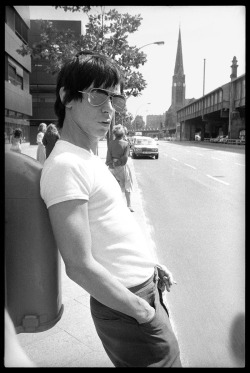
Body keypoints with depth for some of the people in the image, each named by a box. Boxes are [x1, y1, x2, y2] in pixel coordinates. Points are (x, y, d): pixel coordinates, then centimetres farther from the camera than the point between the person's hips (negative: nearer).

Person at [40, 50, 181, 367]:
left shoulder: (90, 158, 8)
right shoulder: (66, 164, -22)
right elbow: (80, 266, -25)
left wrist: (147, 264, 11)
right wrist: (144, 313, -15)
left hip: (145, 291, 9)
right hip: (125, 308, -9)